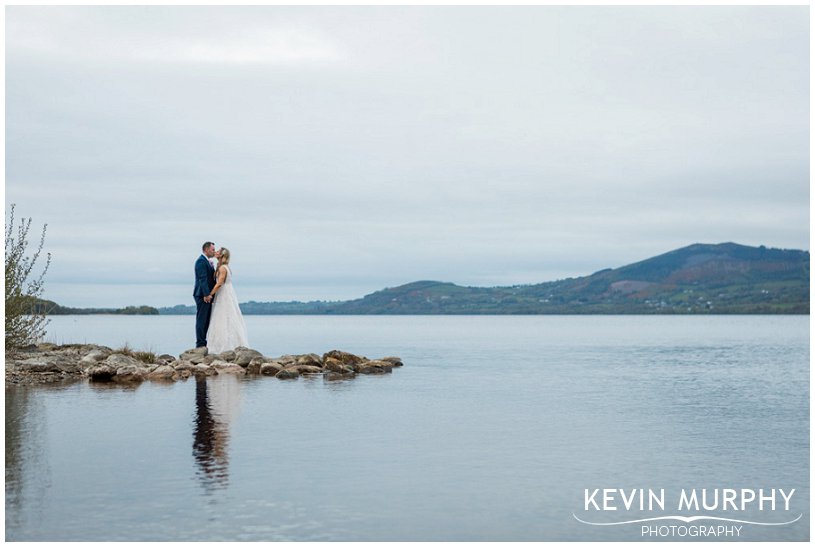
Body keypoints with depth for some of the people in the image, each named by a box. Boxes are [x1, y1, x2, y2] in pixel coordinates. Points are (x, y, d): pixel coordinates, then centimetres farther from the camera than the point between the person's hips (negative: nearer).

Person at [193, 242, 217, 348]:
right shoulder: (201, 261, -12)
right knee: (201, 320, -7)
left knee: (206, 320, 12)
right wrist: (206, 294, -25)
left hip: (207, 295, 10)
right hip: (202, 295, -10)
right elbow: (202, 279, -20)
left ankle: (203, 343, 16)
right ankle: (200, 344, -6)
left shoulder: (207, 262, 20)